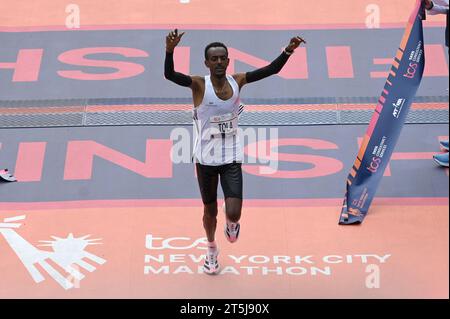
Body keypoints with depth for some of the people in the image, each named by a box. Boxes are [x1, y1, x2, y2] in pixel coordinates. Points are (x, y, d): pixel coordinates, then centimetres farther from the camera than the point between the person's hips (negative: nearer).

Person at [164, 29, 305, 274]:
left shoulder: (237, 81, -3)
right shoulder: (199, 84, -14)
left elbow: (271, 70, 0)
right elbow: (169, 75, -30)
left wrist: (288, 51, -15)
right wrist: (170, 50, -47)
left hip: (232, 158, 1)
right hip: (206, 159, -1)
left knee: (233, 214, -12)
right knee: (210, 210, 16)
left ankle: (231, 224, 27)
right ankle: (211, 250, 45)